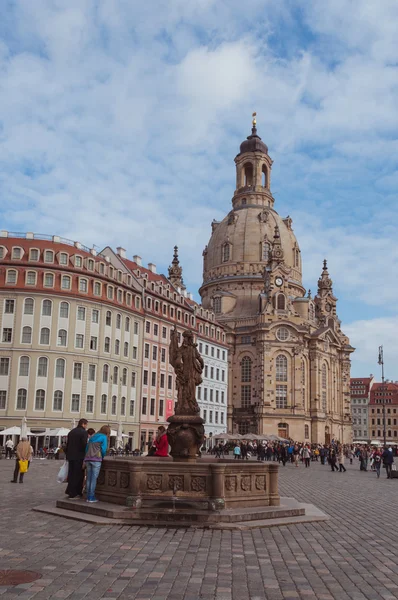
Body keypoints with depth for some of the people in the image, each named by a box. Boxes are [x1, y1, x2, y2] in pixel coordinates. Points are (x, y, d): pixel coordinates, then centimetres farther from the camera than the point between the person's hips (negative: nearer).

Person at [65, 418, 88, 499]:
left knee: (71, 474, 15)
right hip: (79, 457, -7)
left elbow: (67, 444, 14)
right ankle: (73, 494, -1)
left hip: (70, 456, 7)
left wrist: (67, 455, 18)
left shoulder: (71, 432, 13)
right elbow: (84, 445, -17)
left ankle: (70, 492, 19)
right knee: (78, 475, -1)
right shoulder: (84, 432, -10)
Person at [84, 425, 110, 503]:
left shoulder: (92, 437, 21)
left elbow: (87, 448, 17)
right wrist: (102, 457, 14)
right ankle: (91, 497, -2)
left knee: (88, 478, 8)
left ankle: (88, 497, 10)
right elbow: (103, 449, -4)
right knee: (94, 479, -3)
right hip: (96, 459, -6)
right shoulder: (104, 437, 2)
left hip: (87, 459, 6)